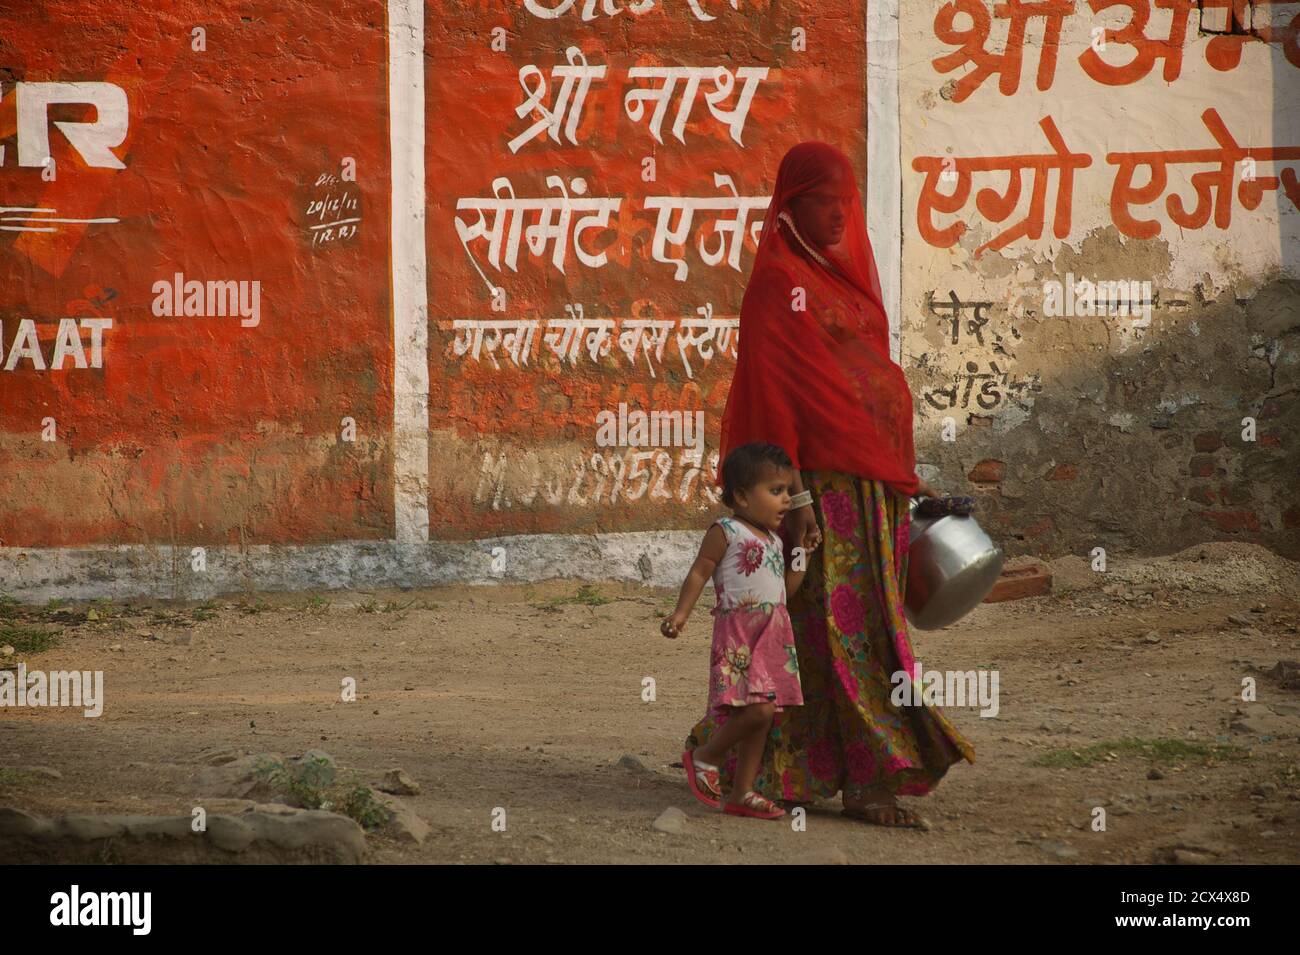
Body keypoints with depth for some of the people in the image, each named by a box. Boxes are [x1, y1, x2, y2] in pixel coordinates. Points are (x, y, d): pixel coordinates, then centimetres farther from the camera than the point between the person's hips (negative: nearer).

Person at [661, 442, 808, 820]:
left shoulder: (774, 540, 18)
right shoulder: (725, 532, -5)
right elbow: (699, 572, -6)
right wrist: (680, 612, -17)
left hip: (775, 633, 8)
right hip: (739, 632, -8)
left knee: (760, 718, 8)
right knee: (758, 709, -20)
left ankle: (742, 792, 14)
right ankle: (705, 757, 1)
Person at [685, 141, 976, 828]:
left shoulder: (842, 275, 17)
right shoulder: (778, 281, -10)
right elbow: (769, 392, -14)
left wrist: (904, 479, 19)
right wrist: (796, 498, -19)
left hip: (872, 481, 9)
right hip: (826, 481, -8)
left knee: (815, 628, 12)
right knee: (846, 625, -6)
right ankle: (869, 782, -4)